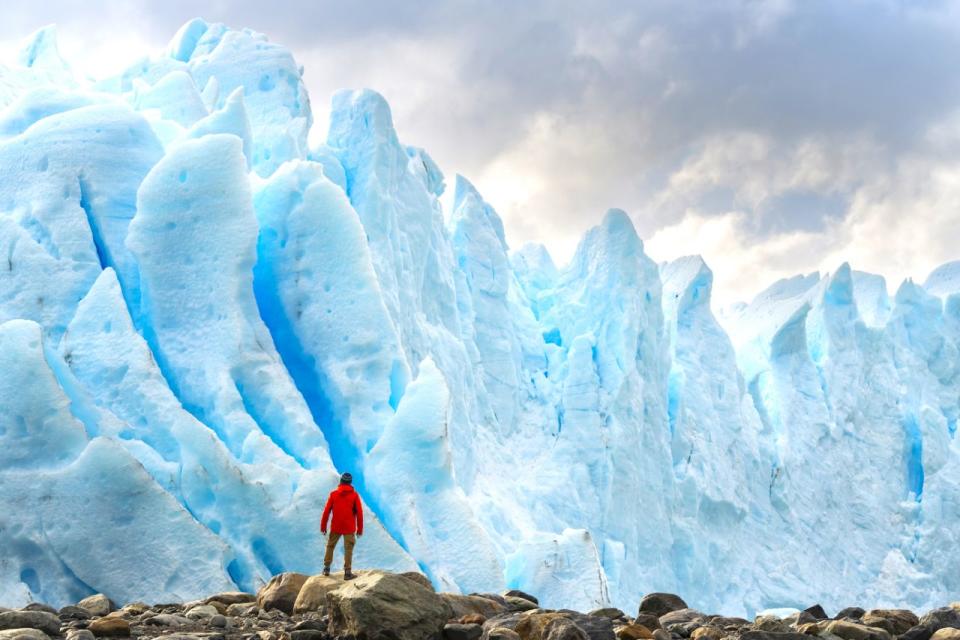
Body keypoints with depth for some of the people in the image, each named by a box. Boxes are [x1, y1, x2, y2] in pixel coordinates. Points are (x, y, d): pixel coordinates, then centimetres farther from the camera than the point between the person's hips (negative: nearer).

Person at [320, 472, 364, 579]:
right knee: (348, 549, 1)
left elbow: (326, 511, -1)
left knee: (330, 546, 18)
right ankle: (347, 572, -3)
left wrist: (323, 526, 7)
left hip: (335, 527, 2)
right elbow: (359, 513, -5)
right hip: (349, 528, -2)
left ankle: (326, 568, 21)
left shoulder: (333, 494, -1)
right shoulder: (354, 495, -4)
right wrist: (360, 529, 2)